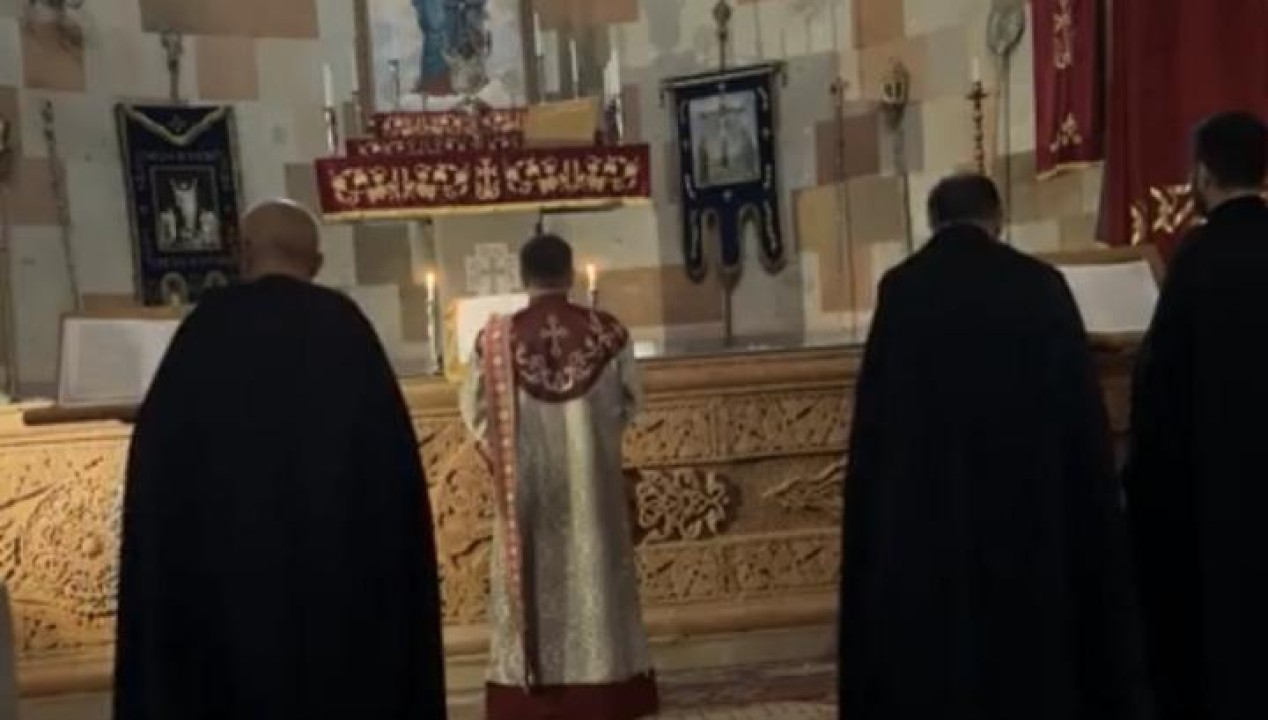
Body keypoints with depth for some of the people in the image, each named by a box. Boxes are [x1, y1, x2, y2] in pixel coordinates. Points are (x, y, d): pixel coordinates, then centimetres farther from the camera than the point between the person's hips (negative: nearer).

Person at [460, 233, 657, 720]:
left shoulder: (496, 338, -10)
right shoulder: (608, 332, -7)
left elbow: (475, 412, 1)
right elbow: (629, 404, 5)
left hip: (526, 486, -1)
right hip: (593, 482, 1)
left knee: (535, 581, 9)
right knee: (595, 573, 11)